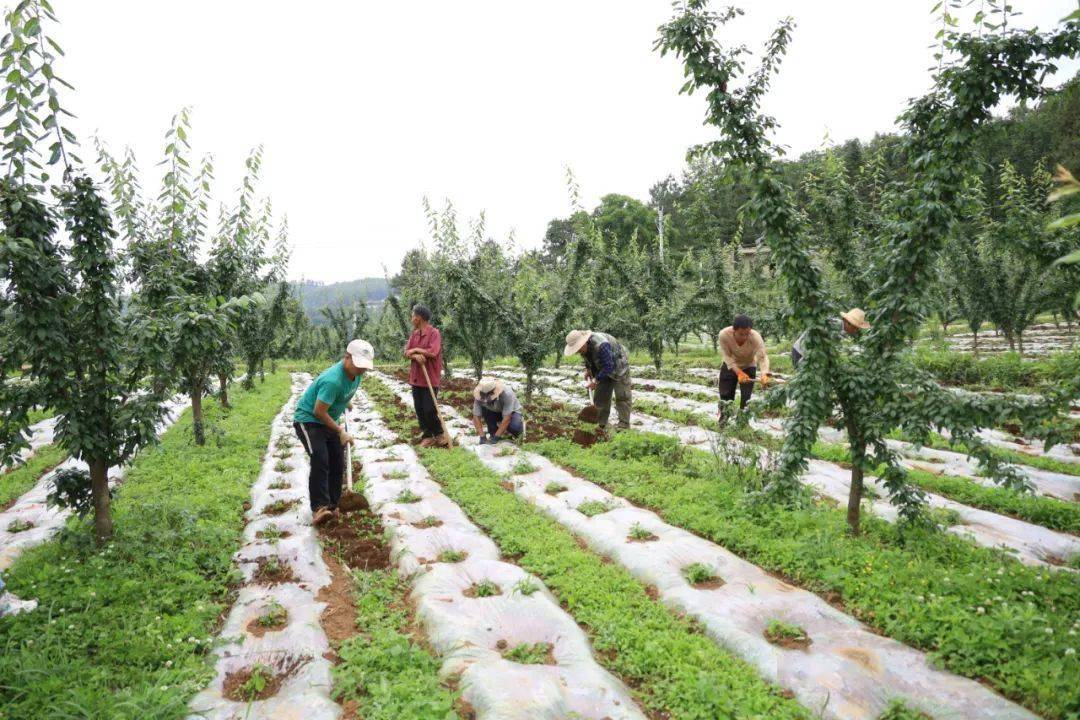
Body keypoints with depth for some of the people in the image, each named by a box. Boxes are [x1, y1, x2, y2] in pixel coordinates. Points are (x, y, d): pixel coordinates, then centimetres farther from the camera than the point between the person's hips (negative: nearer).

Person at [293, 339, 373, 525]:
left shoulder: (356, 372, -7)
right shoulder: (332, 380, -34)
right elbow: (319, 412, -28)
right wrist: (340, 431, -20)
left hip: (327, 421, 9)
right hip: (307, 419, -9)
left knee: (337, 463, 5)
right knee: (320, 460, -26)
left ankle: (331, 506, 15)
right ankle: (319, 507, -27)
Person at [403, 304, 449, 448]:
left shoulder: (434, 333, -12)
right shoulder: (414, 334, 11)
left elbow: (432, 352, -25)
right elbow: (407, 352, 4)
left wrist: (415, 350, -11)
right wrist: (415, 356, -18)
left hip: (430, 378, -7)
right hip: (416, 378, 7)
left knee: (429, 409, -7)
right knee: (419, 409, 7)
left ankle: (439, 434, 12)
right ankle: (427, 436, 16)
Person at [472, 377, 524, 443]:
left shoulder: (507, 394, -37)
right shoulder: (480, 396, -27)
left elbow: (507, 418, -35)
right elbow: (476, 416, -24)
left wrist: (496, 436, -35)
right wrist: (482, 436, -30)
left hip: (511, 411, -4)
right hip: (495, 412, 4)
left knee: (514, 427, -35)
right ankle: (493, 432, -8)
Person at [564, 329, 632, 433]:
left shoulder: (601, 346, -39)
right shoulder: (584, 346, -12)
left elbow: (608, 367, -34)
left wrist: (596, 381, -32)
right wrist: (588, 369, -3)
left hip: (618, 367, -8)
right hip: (603, 370, 8)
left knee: (622, 397, -6)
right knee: (600, 397, 6)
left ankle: (624, 426, -3)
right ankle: (601, 425, 12)